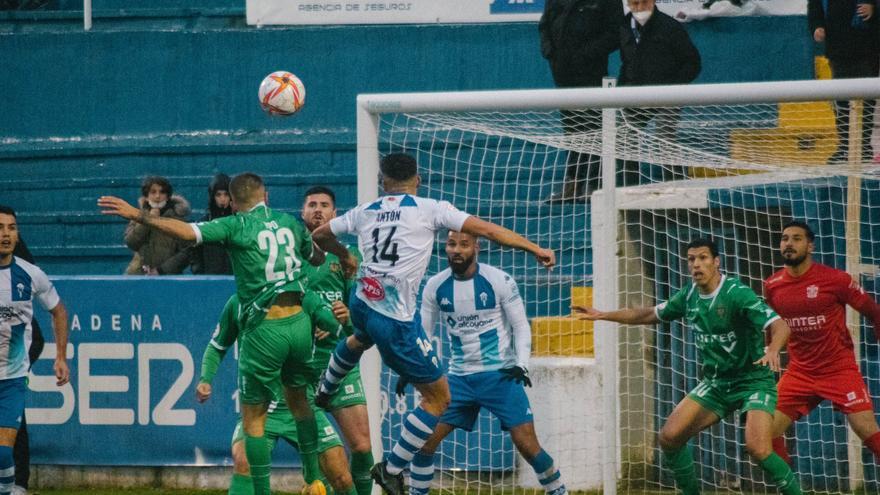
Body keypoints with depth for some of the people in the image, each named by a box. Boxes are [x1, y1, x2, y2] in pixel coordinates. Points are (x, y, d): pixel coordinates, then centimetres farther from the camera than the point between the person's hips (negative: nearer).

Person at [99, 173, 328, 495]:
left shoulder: (237, 226, -5)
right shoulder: (290, 223, 10)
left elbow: (188, 232, -19)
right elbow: (318, 257, 28)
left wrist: (137, 215, -18)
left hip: (264, 329, -5)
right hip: (299, 321, 5)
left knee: (253, 418, 7)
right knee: (299, 400, 26)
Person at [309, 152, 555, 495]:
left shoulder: (365, 212, 8)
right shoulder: (428, 210, -6)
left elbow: (320, 236, 23)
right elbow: (485, 229, -9)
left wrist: (345, 256, 42)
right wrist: (535, 249, -4)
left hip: (361, 304, 7)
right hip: (396, 320, -7)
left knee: (361, 338, 46)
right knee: (438, 398, 5)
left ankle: (324, 390, 68)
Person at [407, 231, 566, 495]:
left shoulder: (500, 281, -9)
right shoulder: (435, 286, 0)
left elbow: (521, 327, -2)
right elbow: (422, 332, 10)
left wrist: (521, 365, -15)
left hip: (500, 374, -3)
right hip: (460, 378, 3)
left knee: (527, 444, -12)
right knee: (425, 439, -5)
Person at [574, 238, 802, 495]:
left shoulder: (737, 294, -20)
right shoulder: (689, 295, 0)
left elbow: (780, 326, -30)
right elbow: (650, 315, 18)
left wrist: (772, 349, -51)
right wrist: (602, 315, 17)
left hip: (753, 380, -7)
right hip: (716, 382, 7)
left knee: (757, 447, -27)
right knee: (669, 437, -4)